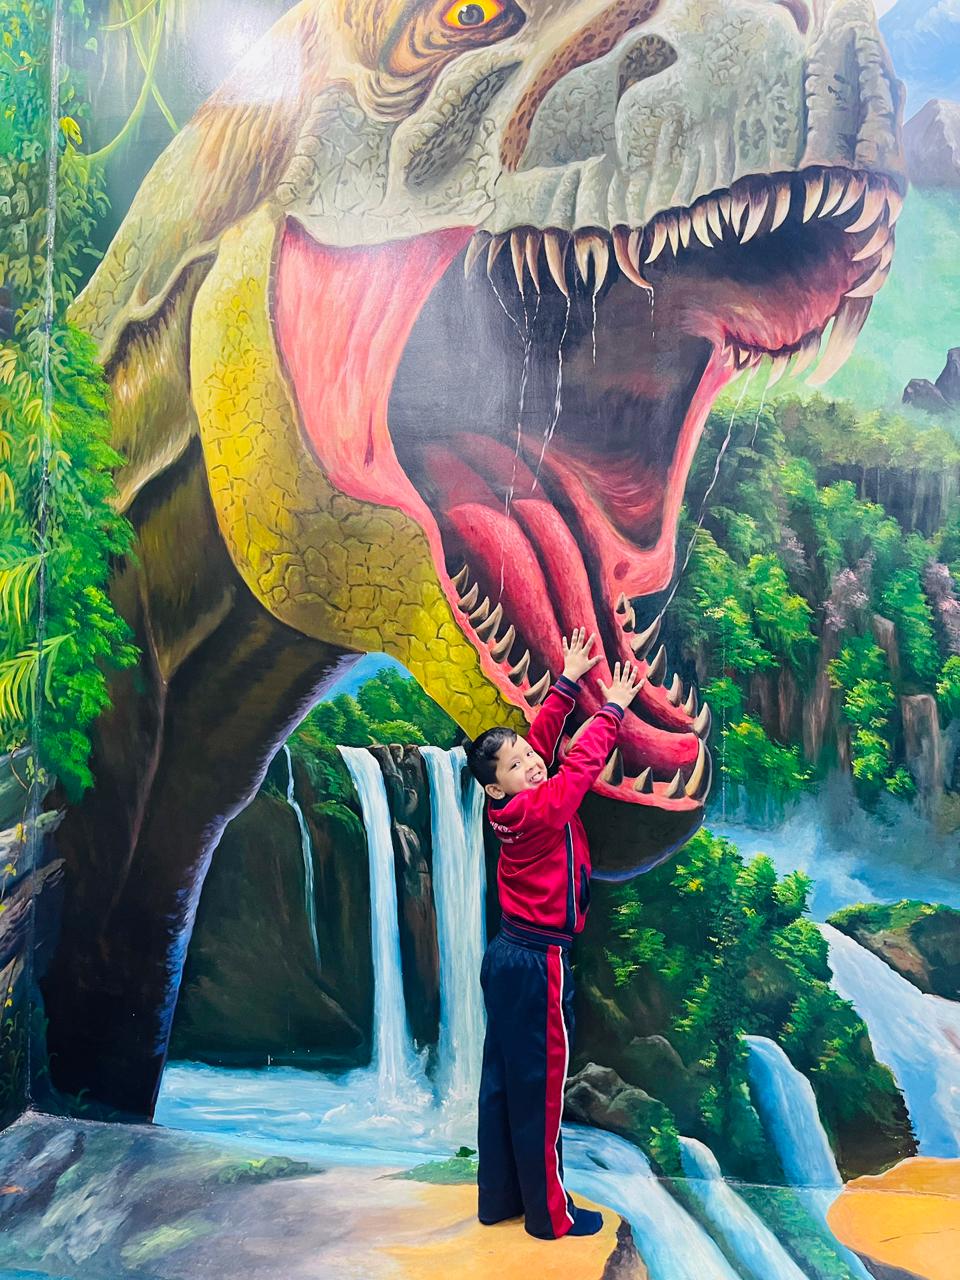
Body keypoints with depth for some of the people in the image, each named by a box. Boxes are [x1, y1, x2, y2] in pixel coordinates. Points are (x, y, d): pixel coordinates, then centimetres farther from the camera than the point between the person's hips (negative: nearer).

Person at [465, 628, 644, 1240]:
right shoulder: (541, 810, -21)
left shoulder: (514, 809, 1)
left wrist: (569, 679, 12)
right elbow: (583, 760, -15)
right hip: (540, 966, -9)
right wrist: (612, 707, -1)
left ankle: (499, 1197, 29)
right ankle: (550, 1214, 18)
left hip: (507, 958, 9)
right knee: (540, 1092, 4)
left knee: (502, 1083, 16)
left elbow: (544, 733, 9)